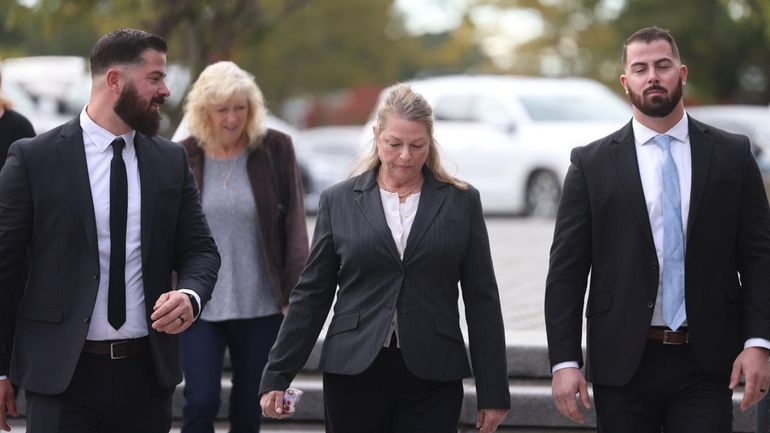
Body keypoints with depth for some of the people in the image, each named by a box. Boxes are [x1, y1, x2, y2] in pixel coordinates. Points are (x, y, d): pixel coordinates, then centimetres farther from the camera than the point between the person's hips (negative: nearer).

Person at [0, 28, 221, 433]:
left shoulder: (171, 160, 9)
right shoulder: (33, 158, -4)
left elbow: (200, 249, 11)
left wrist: (190, 295, -13)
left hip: (147, 371, 4)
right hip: (63, 373, -4)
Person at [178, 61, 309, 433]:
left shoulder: (275, 150, -2)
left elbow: (294, 225, -1)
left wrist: (296, 294, -6)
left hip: (260, 306, 1)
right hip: (199, 306, 0)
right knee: (201, 402, -11)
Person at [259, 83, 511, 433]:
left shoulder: (461, 203, 5)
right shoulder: (339, 201, 6)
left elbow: (482, 300, 5)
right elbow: (311, 295, 8)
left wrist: (493, 393, 2)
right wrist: (277, 375, 3)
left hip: (431, 381, -1)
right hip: (354, 374, 1)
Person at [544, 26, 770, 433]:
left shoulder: (732, 155, 5)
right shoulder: (591, 163, 2)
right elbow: (566, 271, 1)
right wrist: (564, 361, -6)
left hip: (706, 364, 0)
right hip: (623, 364, 0)